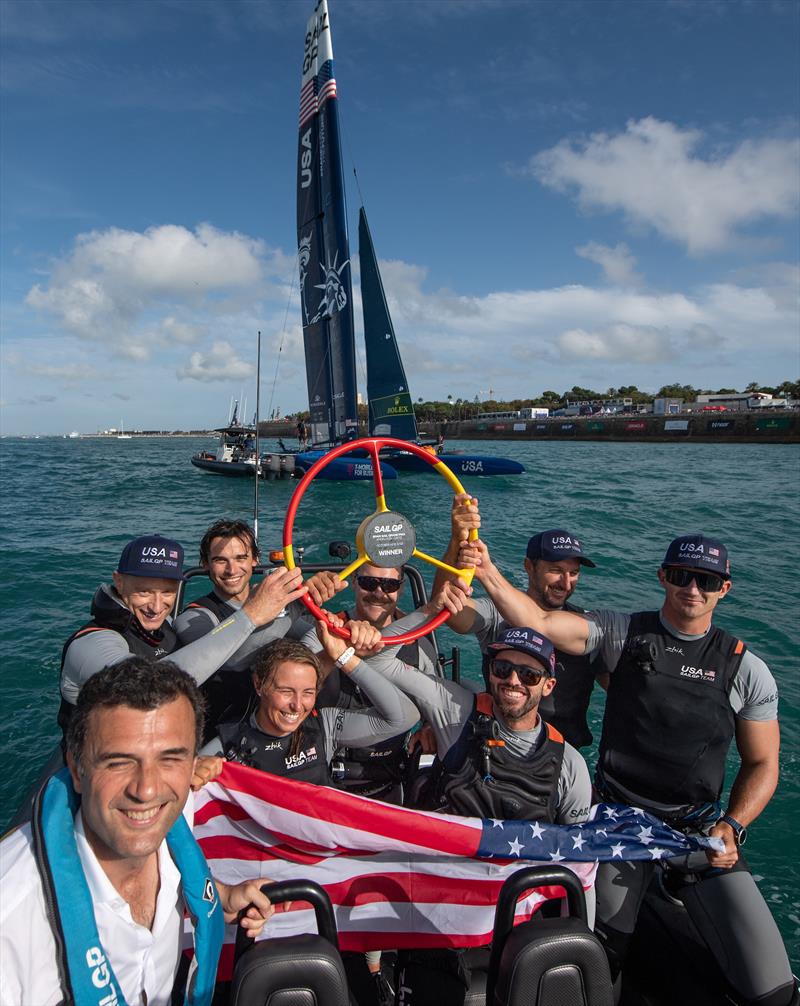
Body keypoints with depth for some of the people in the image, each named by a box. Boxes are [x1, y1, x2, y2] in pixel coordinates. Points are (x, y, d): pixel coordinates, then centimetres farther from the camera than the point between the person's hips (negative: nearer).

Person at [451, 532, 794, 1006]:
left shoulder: (747, 670, 2)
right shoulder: (624, 633, -2)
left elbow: (762, 764, 8)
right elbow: (539, 621, -14)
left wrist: (732, 826, -8)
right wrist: (489, 573, -29)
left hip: (700, 827, 1)